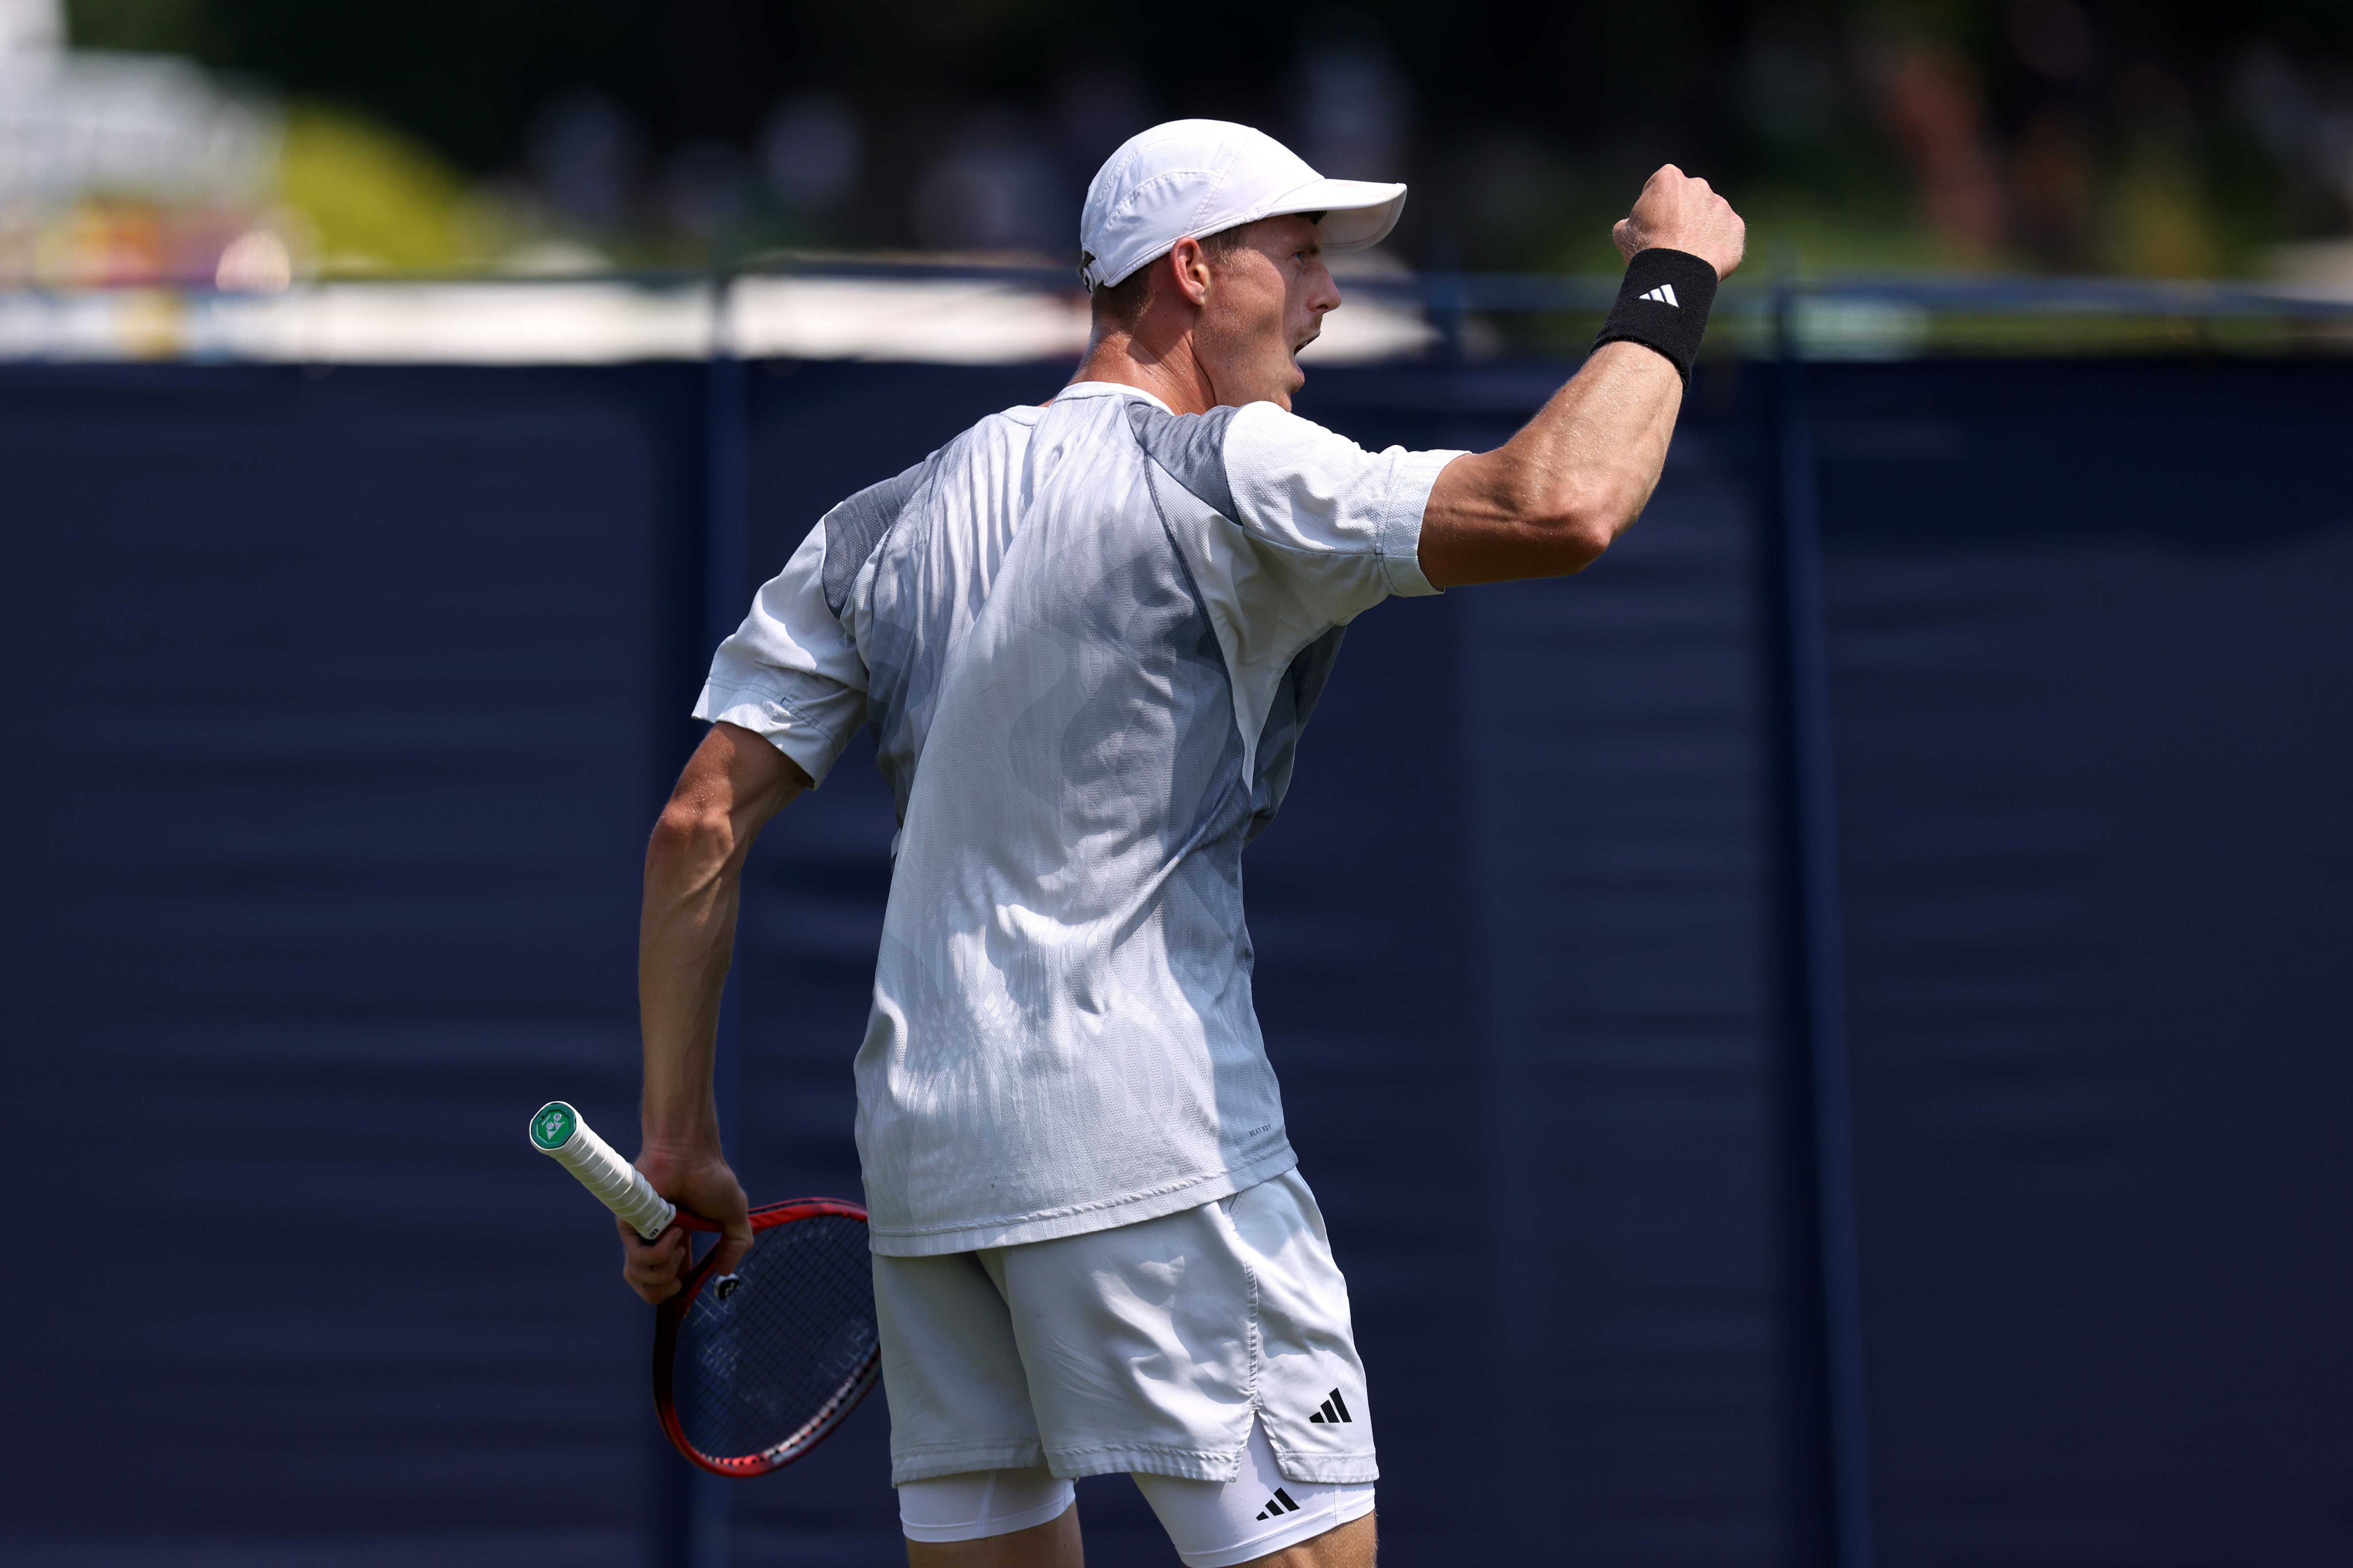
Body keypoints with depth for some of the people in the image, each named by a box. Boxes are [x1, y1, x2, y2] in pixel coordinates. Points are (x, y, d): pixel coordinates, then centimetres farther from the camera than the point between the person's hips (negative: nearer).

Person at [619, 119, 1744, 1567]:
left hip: (923, 1159, 7)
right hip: (1147, 1149, -7)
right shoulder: (1223, 475, -6)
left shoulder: (886, 527, 14)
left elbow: (701, 825, 11)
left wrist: (681, 1138, 14)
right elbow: (1558, 509, -20)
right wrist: (1673, 283, -5)